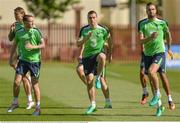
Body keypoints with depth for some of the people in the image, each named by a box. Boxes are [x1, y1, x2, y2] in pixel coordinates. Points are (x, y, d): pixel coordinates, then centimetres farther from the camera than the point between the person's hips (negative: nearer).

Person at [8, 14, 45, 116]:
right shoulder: (19, 33, 4)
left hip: (34, 61, -3)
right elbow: (14, 45, 16)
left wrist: (33, 47, -22)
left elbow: (43, 45, -6)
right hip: (23, 60, 3)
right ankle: (15, 102, 17)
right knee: (16, 82, -4)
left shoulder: (36, 32, -5)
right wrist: (11, 58, 15)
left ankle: (38, 108, 7)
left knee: (35, 84, -2)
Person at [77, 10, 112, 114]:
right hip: (87, 56, 3)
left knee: (102, 57, -41)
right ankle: (93, 104, 8)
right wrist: (86, 38, -18)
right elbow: (78, 44, 1)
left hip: (98, 53, -3)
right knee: (89, 80, -1)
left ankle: (98, 78, -21)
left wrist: (109, 54, 15)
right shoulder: (84, 30, 6)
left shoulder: (102, 30, 1)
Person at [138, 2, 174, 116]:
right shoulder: (143, 24, 4)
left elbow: (168, 34, 20)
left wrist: (169, 49, 27)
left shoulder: (161, 23, 2)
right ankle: (159, 105, 19)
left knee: (151, 72, -29)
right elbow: (141, 41, -6)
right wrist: (150, 37, -24)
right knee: (152, 80, 7)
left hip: (159, 53, -3)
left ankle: (157, 94, -9)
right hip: (148, 54, 3)